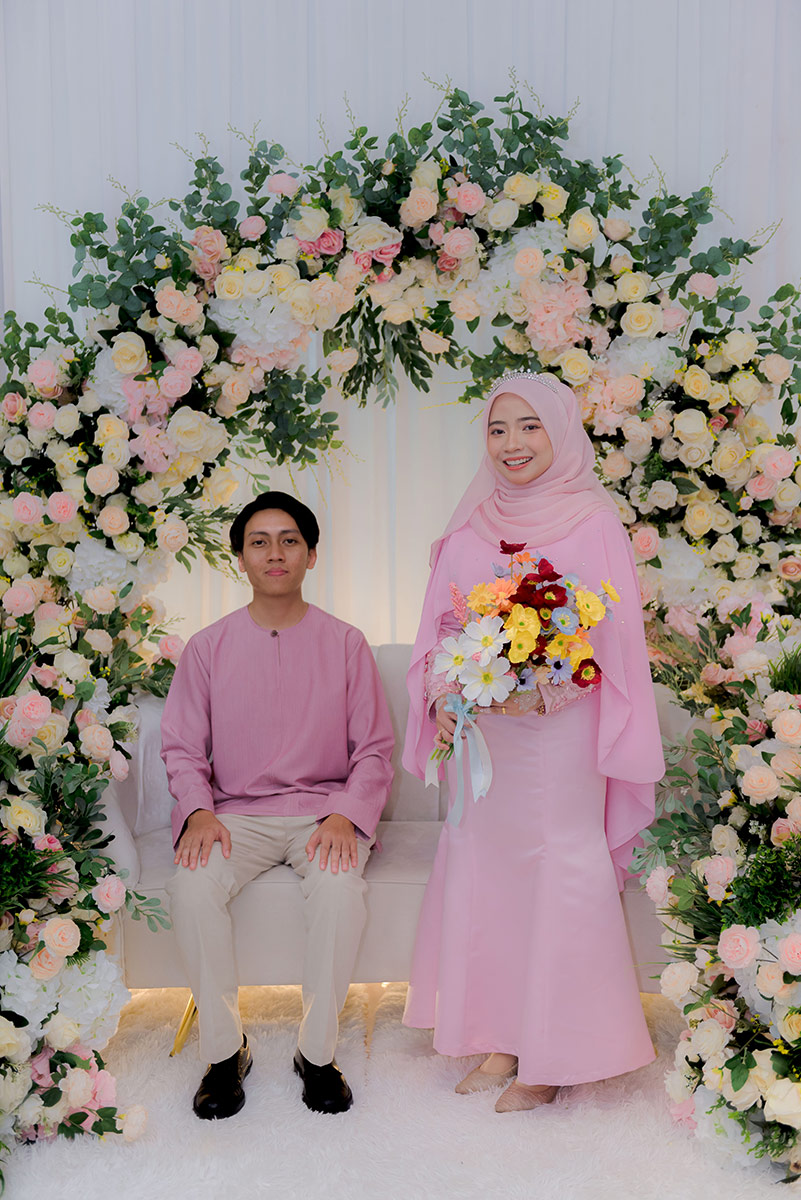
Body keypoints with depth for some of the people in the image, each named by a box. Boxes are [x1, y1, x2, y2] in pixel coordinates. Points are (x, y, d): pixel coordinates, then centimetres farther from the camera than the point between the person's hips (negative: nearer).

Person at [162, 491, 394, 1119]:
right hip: (234, 813, 1)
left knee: (339, 887, -33)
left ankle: (318, 1052, -11)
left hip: (324, 810, -1)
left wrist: (345, 814, -15)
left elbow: (375, 749, 3)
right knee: (193, 887, -29)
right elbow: (181, 747, 7)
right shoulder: (208, 647, 6)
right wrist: (199, 810, -12)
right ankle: (224, 1050, -8)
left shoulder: (345, 643, 4)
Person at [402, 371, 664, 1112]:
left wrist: (539, 692, -20)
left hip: (558, 735, -4)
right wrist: (443, 699, -6)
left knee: (558, 878, -1)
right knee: (480, 873, 7)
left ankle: (554, 1056, 16)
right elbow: (440, 626, 11)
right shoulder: (471, 530, 10)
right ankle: (502, 1040, 23)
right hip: (480, 736, 5)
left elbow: (611, 638, -7)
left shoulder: (592, 523, -3)